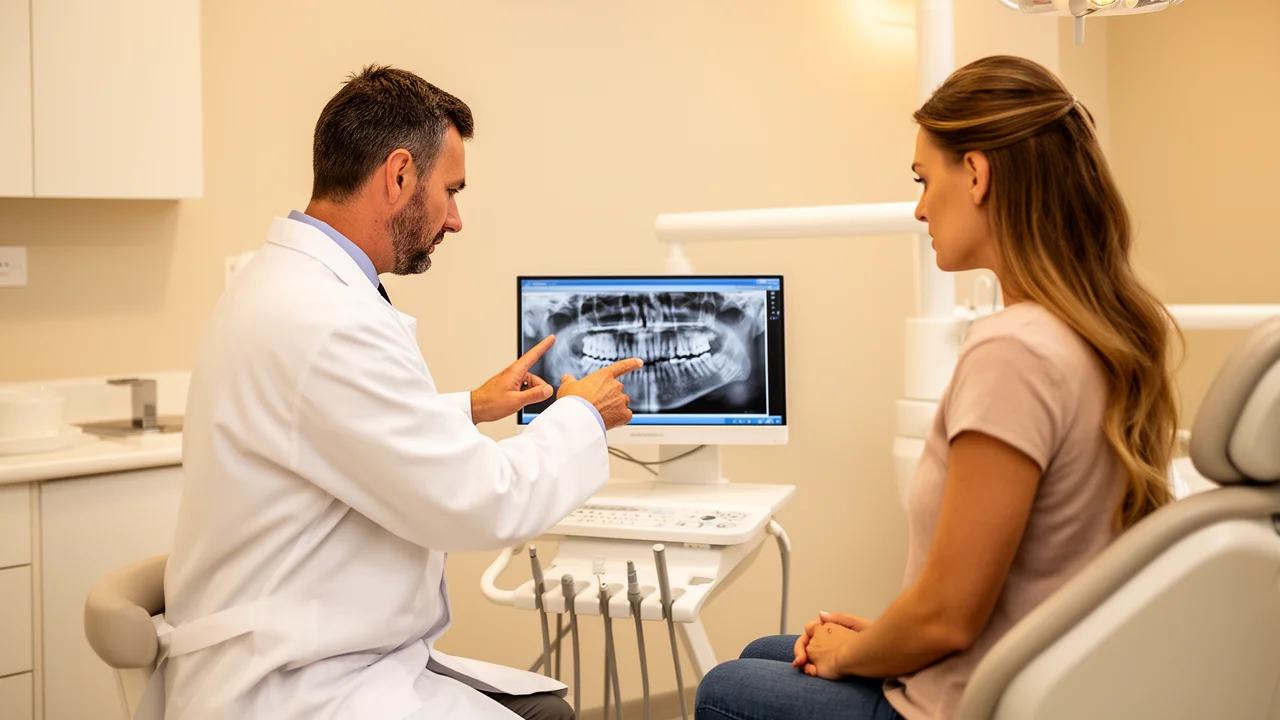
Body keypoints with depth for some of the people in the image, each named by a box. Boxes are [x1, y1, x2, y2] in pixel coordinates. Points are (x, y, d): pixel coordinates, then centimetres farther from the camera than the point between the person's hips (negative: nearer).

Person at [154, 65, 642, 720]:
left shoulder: (289, 283, 9)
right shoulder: (326, 320, -24)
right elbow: (483, 503, -18)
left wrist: (469, 409, 25)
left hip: (329, 660, 10)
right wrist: (583, 416, -2)